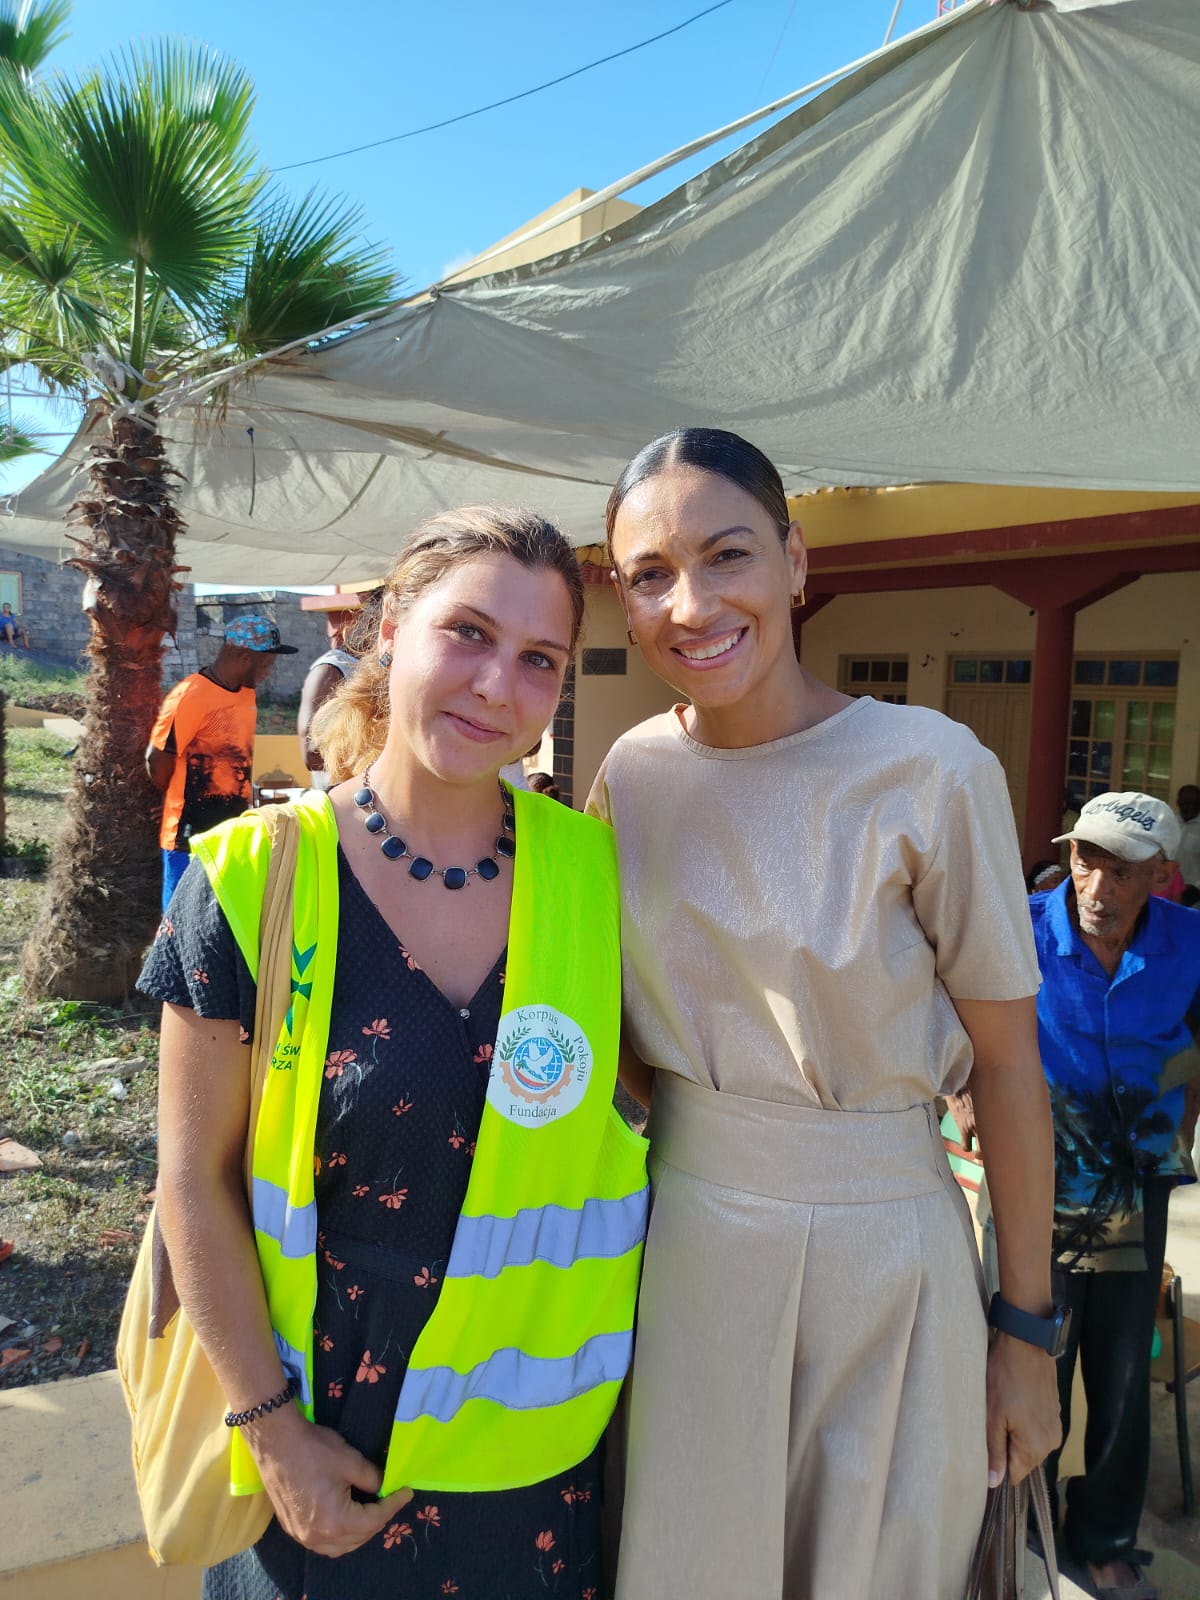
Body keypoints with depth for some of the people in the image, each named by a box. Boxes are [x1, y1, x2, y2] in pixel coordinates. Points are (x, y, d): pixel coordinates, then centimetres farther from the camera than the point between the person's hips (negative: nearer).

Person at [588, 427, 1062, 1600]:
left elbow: (1005, 1061, -9)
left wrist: (1027, 1331, -3)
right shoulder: (630, 776, -4)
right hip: (682, 1232, 3)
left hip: (883, 1246, -2)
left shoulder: (931, 770, -16)